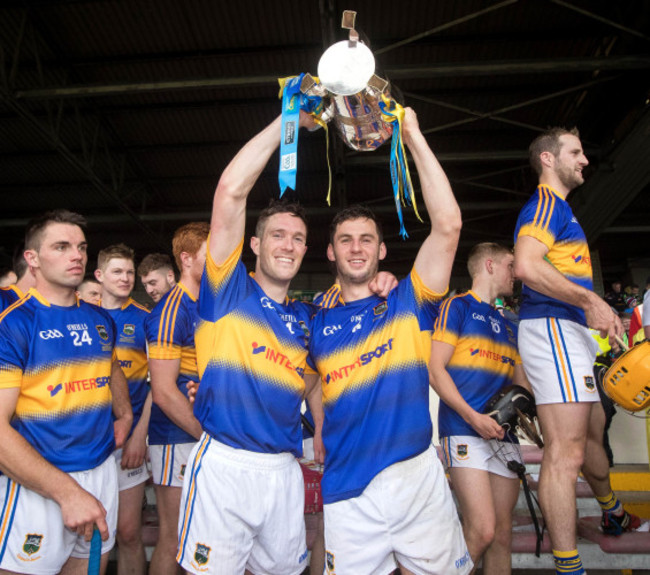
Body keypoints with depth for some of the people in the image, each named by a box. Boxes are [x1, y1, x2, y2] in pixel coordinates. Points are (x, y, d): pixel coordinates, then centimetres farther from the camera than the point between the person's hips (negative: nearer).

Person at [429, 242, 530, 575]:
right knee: (481, 530, -14)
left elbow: (521, 383, 23)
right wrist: (472, 416, -17)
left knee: (502, 534, 8)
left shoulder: (508, 327, 22)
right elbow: (435, 370, -8)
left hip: (504, 435, 7)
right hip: (465, 432, -7)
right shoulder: (458, 306, 1)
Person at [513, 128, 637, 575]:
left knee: (592, 432, 27)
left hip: (569, 331, 11)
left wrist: (602, 315, 24)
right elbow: (526, 265, -24)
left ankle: (614, 515, 48)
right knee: (565, 452, -14)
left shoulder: (558, 207, 26)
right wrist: (590, 298, -22)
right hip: (552, 327, -11)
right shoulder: (547, 203, -7)